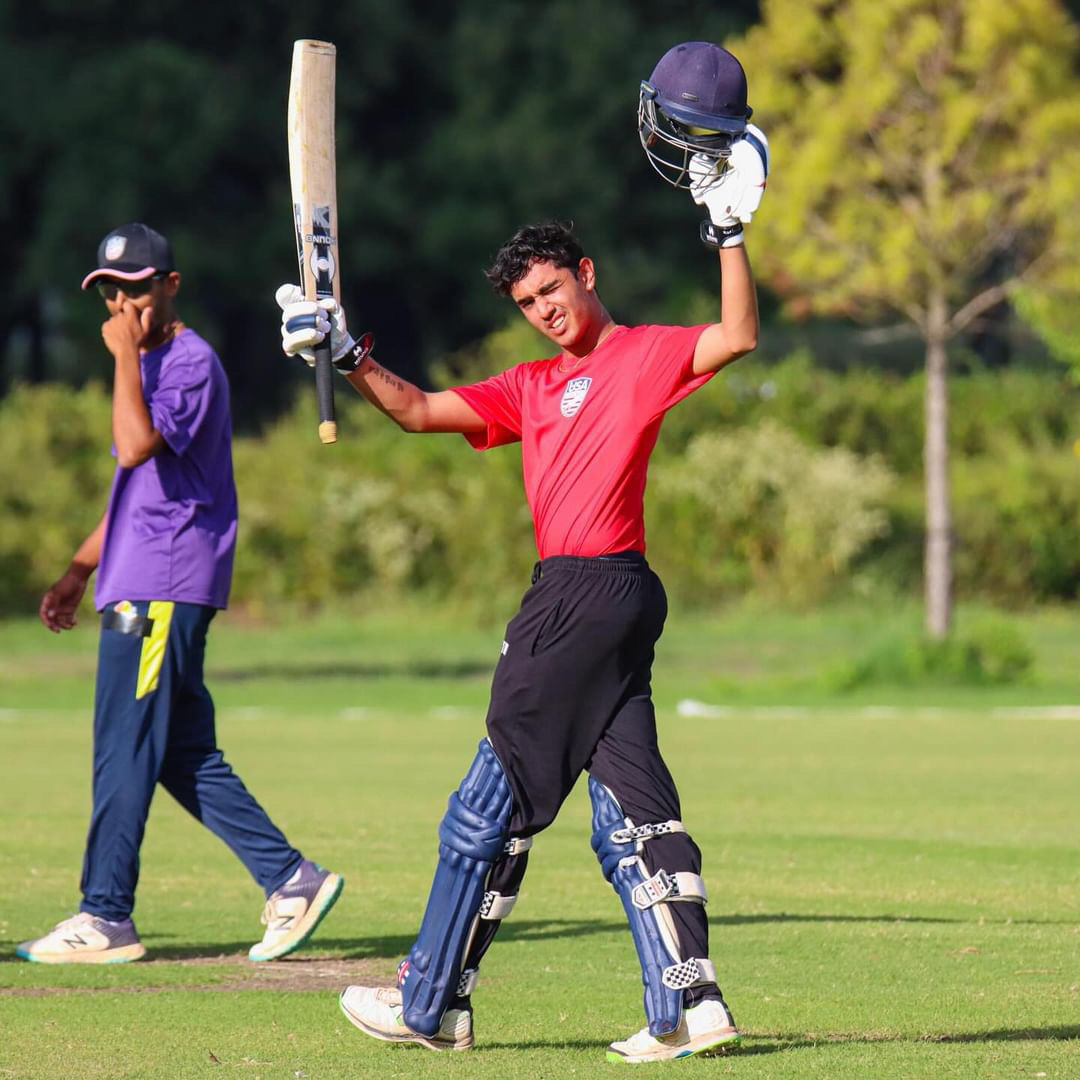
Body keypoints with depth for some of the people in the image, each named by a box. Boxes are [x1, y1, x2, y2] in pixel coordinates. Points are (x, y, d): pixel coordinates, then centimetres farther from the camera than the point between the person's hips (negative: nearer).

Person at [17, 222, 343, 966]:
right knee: (184, 755, 8)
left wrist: (126, 354, -19)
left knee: (126, 749, -8)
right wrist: (80, 570, 25)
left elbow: (138, 448, -26)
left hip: (164, 589, -10)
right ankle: (292, 881, 9)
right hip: (140, 587, 10)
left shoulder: (192, 361, -10)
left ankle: (107, 918, -6)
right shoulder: (150, 365, 20)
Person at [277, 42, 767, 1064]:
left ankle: (431, 1003, 6)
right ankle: (686, 1007, 1)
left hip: (596, 590, -8)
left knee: (495, 803, -1)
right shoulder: (534, 386, 20)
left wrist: (729, 229, -20)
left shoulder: (645, 355, -2)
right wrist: (346, 356, 5)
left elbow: (734, 337, -17)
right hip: (569, 599, 8)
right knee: (630, 808, 3)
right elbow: (422, 409, 16)